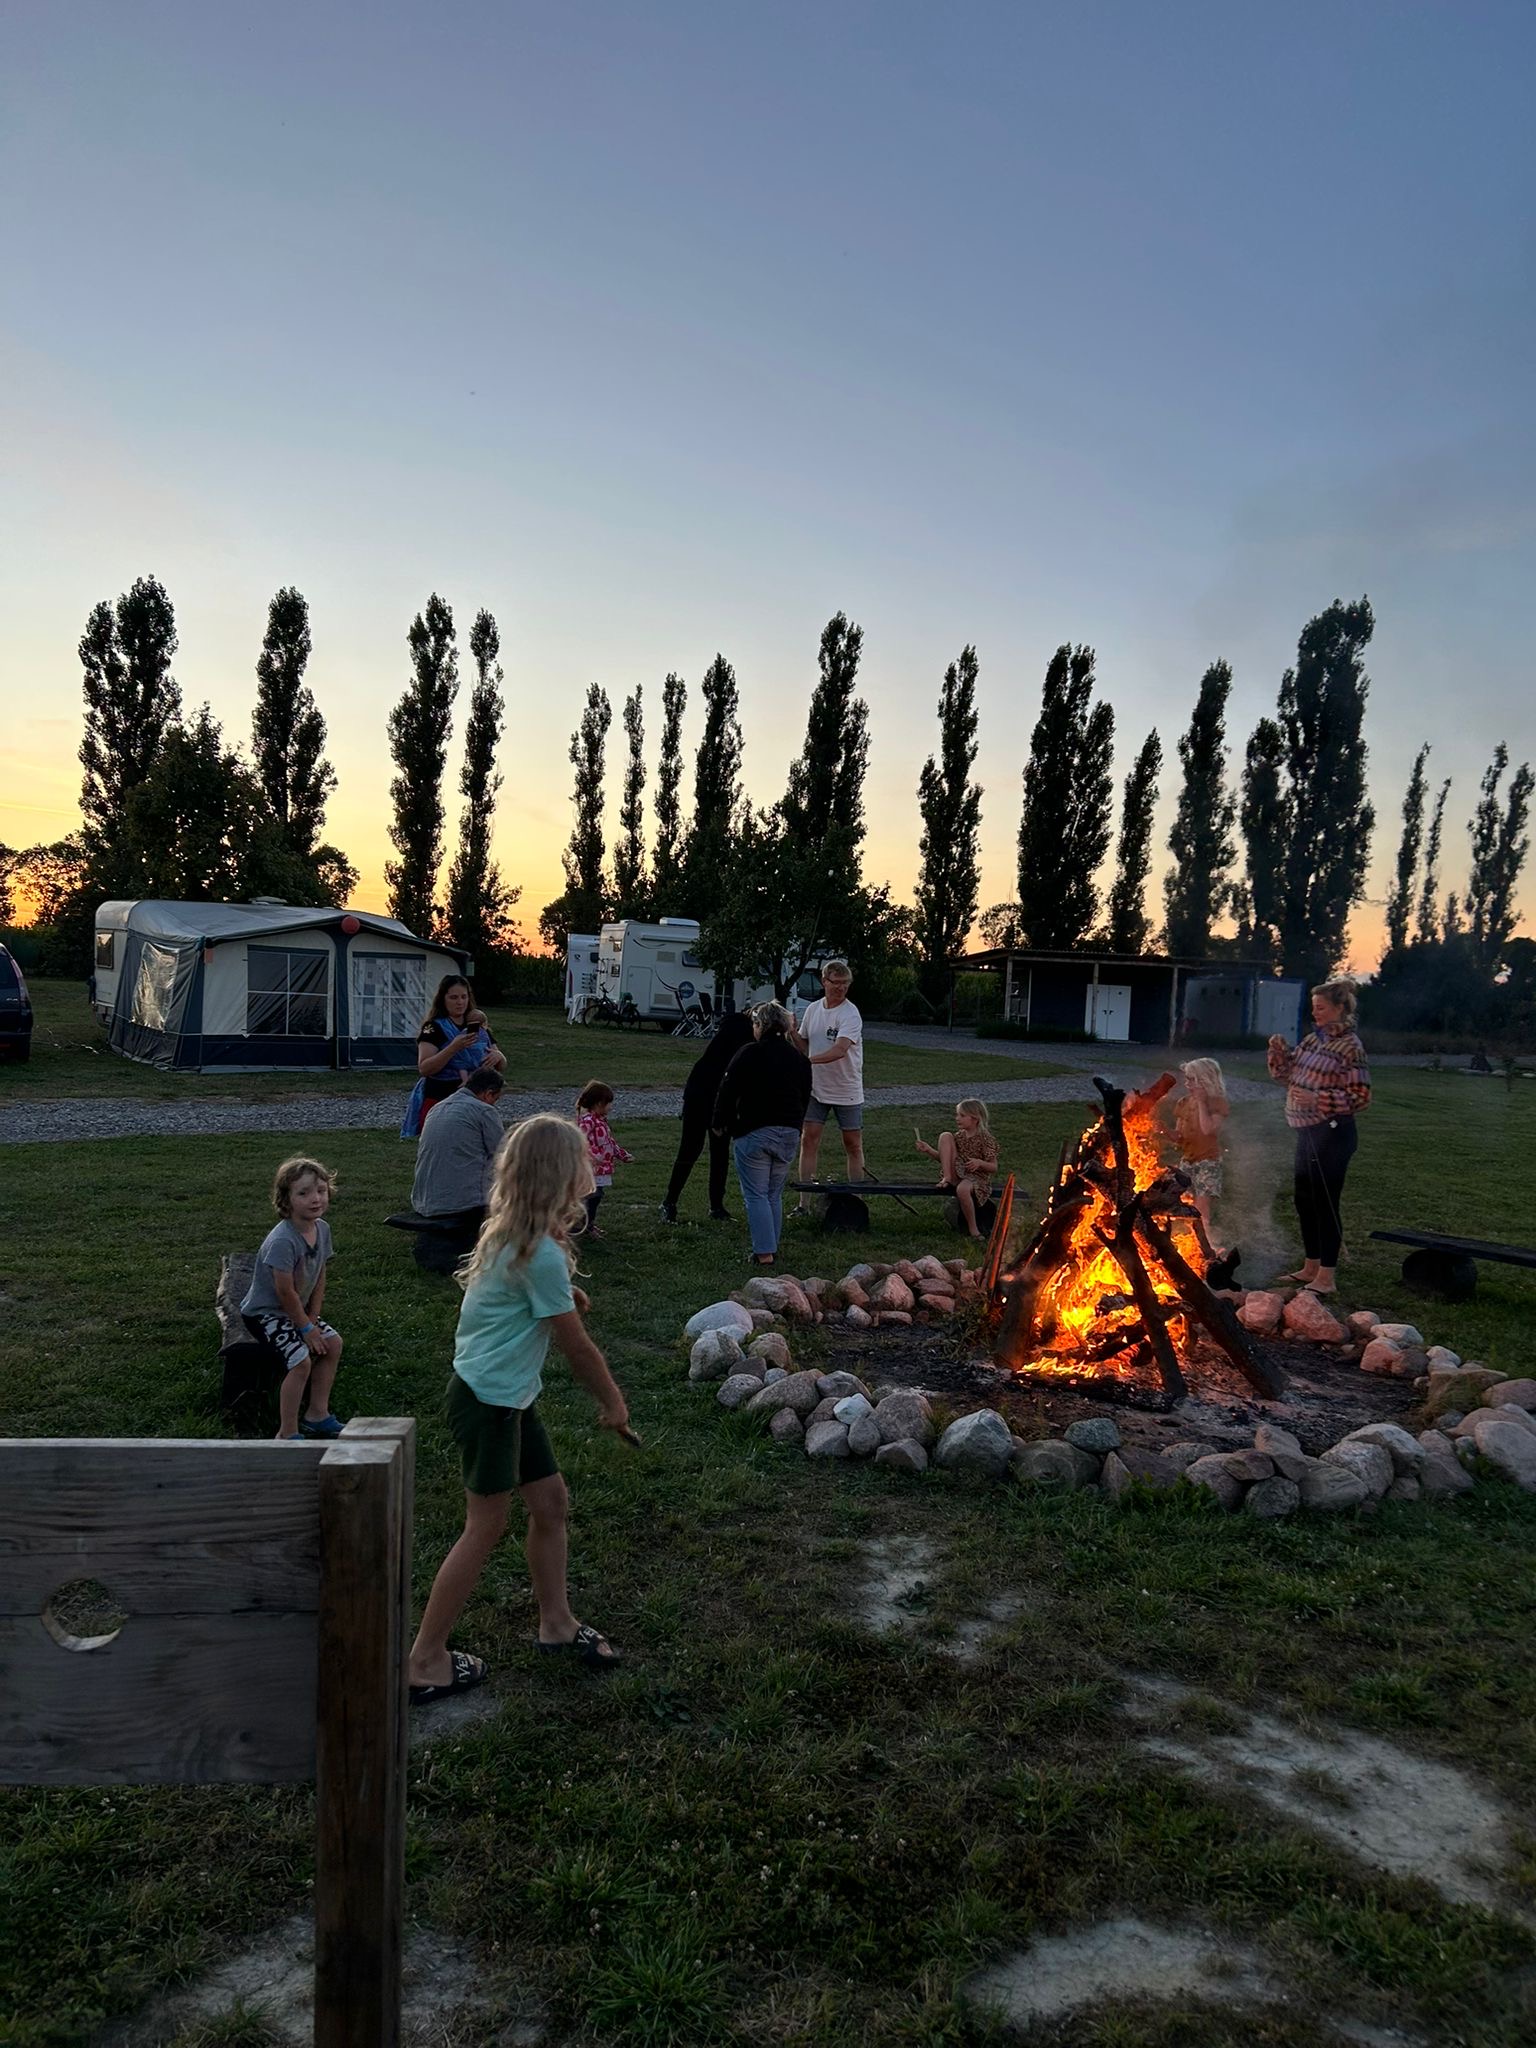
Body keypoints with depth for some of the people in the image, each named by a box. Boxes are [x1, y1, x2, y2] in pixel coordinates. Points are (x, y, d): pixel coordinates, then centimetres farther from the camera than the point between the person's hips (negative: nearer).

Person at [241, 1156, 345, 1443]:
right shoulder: (283, 1240, -32)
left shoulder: (322, 1229, -6)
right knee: (301, 1360, -21)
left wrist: (313, 1318, -4)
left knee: (333, 1343, 3)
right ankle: (287, 1434, -8)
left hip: (297, 1309, 9)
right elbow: (285, 1292, -26)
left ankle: (317, 1414, 17)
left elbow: (319, 1278, 3)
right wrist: (306, 1328, -15)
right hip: (264, 1312, -9)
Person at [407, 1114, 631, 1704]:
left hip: (509, 1396, 9)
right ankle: (425, 1661, 13)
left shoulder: (510, 1232, 3)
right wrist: (613, 1401, -1)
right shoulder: (542, 1254, -25)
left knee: (550, 1500, 16)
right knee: (486, 1527, 1)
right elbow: (577, 1346, -15)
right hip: (487, 1399, -9)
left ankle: (556, 1622, 32)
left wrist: (563, 1295, 7)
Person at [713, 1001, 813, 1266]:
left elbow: (728, 1091, -8)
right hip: (789, 1134, 6)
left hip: (754, 1133, -6)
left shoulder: (750, 1054, -9)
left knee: (756, 1195, 0)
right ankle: (773, 1247, 20)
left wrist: (720, 1123, 4)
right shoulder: (799, 1058, 9)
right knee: (774, 1195, 16)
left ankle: (764, 1252, -5)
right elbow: (805, 1097, 17)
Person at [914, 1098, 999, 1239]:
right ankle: (947, 1178, -17)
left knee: (962, 1189, -44)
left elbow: (994, 1167, -8)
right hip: (957, 1174, 5)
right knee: (945, 1135, -11)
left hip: (976, 1177, -5)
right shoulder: (959, 1135, 10)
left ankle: (973, 1229, -23)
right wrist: (929, 1150, -1)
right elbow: (945, 1158, 14)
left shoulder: (985, 1139, -8)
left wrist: (979, 1162, -27)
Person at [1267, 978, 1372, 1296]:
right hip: (1307, 1131, 9)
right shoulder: (1314, 1038, 11)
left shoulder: (1350, 1047, -12)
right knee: (1305, 1199, 15)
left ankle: (1325, 1278, 5)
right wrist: (1279, 1051, 0)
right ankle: (1310, 1267, 28)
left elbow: (1360, 1098, -13)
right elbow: (1288, 1073, 19)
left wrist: (1318, 1099, -23)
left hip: (1332, 1134, -9)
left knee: (1325, 1202, -3)